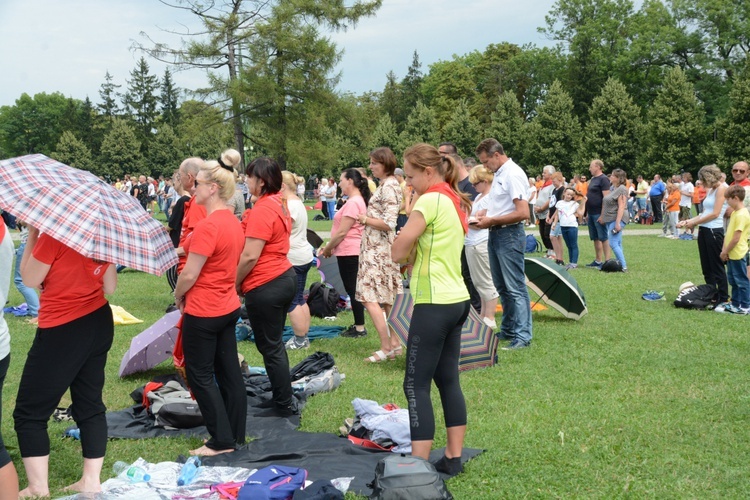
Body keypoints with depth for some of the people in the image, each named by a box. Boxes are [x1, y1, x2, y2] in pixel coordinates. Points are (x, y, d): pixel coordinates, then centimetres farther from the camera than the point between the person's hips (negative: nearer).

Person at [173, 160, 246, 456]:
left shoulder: (208, 226, -22)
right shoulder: (233, 222, 5)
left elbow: (189, 275, -19)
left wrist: (178, 296, -2)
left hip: (203, 311, -9)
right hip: (229, 307, 9)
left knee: (200, 375, 4)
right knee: (229, 371, 13)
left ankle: (222, 441, 7)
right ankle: (236, 435, 22)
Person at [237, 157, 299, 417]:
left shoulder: (262, 209, -19)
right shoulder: (279, 204, 10)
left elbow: (250, 256, -22)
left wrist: (234, 283, -9)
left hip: (265, 286, -10)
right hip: (285, 276, 10)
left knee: (270, 347, 1)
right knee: (275, 343, 19)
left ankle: (284, 405, 10)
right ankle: (285, 397, 28)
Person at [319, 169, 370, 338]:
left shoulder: (353, 203, -18)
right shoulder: (358, 200, 15)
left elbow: (342, 232, -19)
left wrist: (327, 249, -8)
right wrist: (329, 246, 14)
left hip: (349, 253, -10)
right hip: (351, 252, 10)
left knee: (352, 290, -3)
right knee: (353, 289, 15)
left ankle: (359, 327, 4)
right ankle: (358, 325, 21)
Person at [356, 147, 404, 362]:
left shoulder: (389, 187, -16)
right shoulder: (388, 184, 14)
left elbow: (388, 223, -22)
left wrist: (365, 219, -11)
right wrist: (367, 218, 9)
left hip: (378, 250, -10)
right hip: (381, 248, 11)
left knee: (369, 297, -10)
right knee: (389, 299, 12)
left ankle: (386, 347, -8)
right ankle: (395, 344, 18)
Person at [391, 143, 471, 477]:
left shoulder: (430, 200, -14)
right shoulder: (454, 200, 14)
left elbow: (398, 252, -13)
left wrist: (407, 242, 4)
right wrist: (416, 244, 1)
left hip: (435, 303, -9)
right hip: (456, 299, 10)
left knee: (416, 386, -4)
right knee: (448, 380, 13)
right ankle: (453, 459, 18)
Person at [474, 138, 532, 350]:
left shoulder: (513, 174, -16)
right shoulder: (499, 174, 14)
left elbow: (523, 213, -23)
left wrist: (492, 220, -16)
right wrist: (486, 214, 7)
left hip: (509, 235, -10)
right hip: (495, 235, 10)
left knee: (515, 288, -7)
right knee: (502, 286, 17)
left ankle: (522, 336, -3)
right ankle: (508, 330, 27)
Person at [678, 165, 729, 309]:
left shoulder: (721, 189, -9)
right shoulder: (710, 190, 15)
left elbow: (715, 213, -15)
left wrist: (695, 222, -9)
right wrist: (688, 221, 4)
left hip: (714, 231, -9)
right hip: (703, 231, 9)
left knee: (717, 267, -5)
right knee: (707, 267, 12)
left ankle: (723, 300, 1)